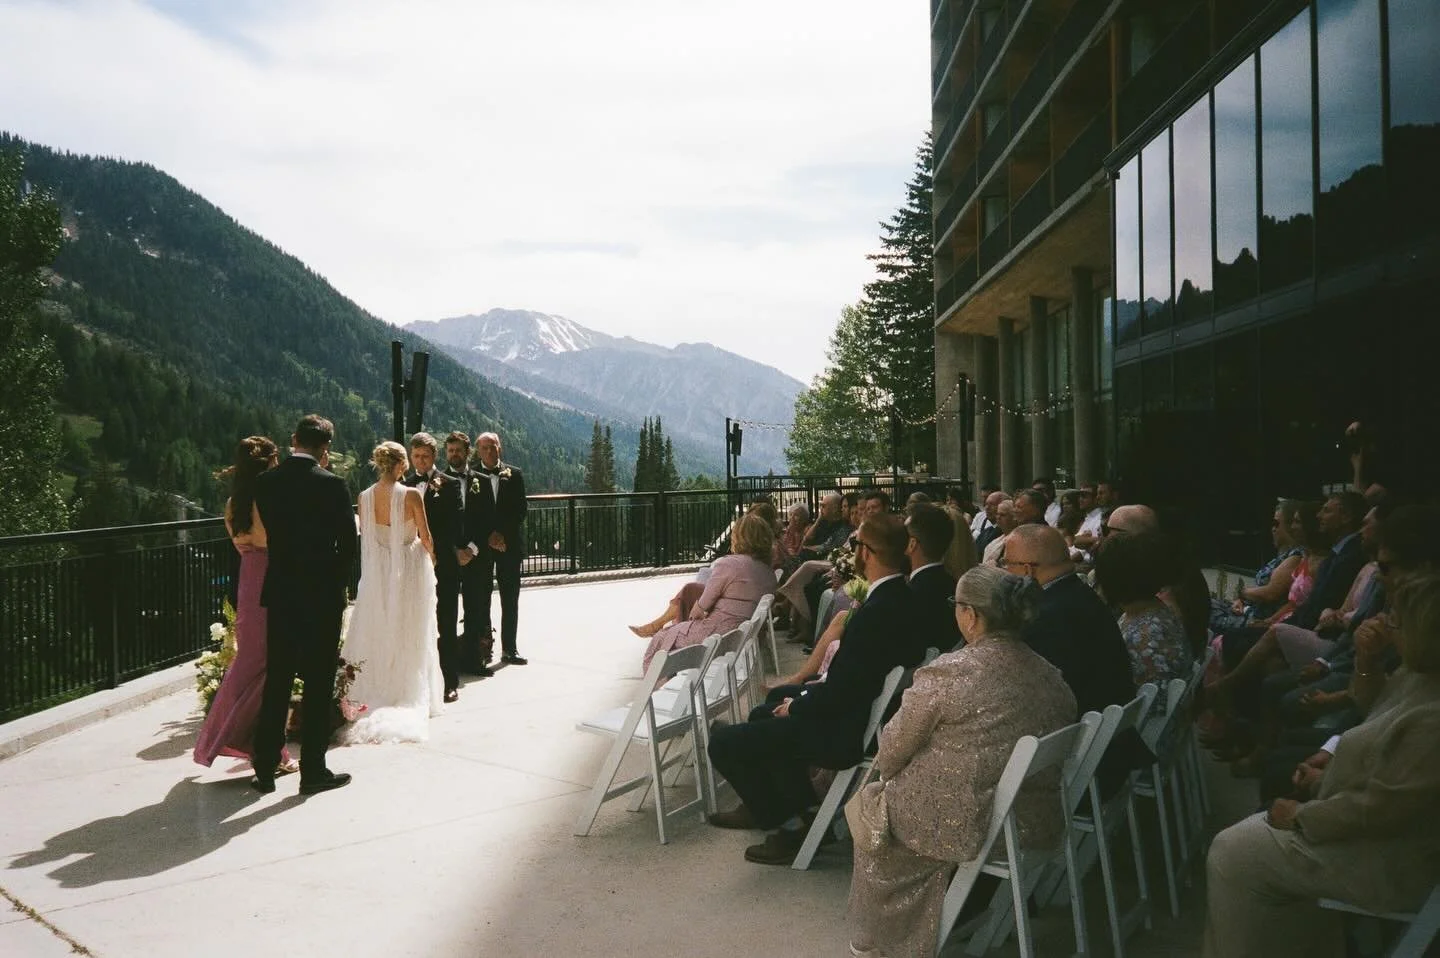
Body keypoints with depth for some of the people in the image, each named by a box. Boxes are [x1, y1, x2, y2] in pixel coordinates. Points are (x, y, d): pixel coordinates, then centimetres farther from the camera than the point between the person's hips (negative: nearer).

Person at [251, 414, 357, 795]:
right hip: (321, 596, -4)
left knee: (276, 682, 13)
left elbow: (270, 530, 6)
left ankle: (265, 770, 18)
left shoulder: (265, 482, 1)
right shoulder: (331, 484, -12)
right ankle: (313, 771, 9)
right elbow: (348, 542, -9)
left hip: (279, 593, 4)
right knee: (318, 685, 4)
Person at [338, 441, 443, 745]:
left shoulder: (364, 497, -3)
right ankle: (408, 696, 12)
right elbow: (425, 537, -7)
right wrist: (432, 560, 12)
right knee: (409, 636, 8)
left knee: (375, 637, 13)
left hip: (376, 572, 3)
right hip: (409, 570, -3)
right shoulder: (412, 495, -13)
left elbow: (364, 538, 6)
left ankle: (373, 697, 16)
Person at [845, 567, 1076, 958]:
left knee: (865, 804, 23)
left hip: (963, 827, -6)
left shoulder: (947, 674, -22)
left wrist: (883, 763, 12)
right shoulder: (1051, 676, -1)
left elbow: (891, 752, -11)